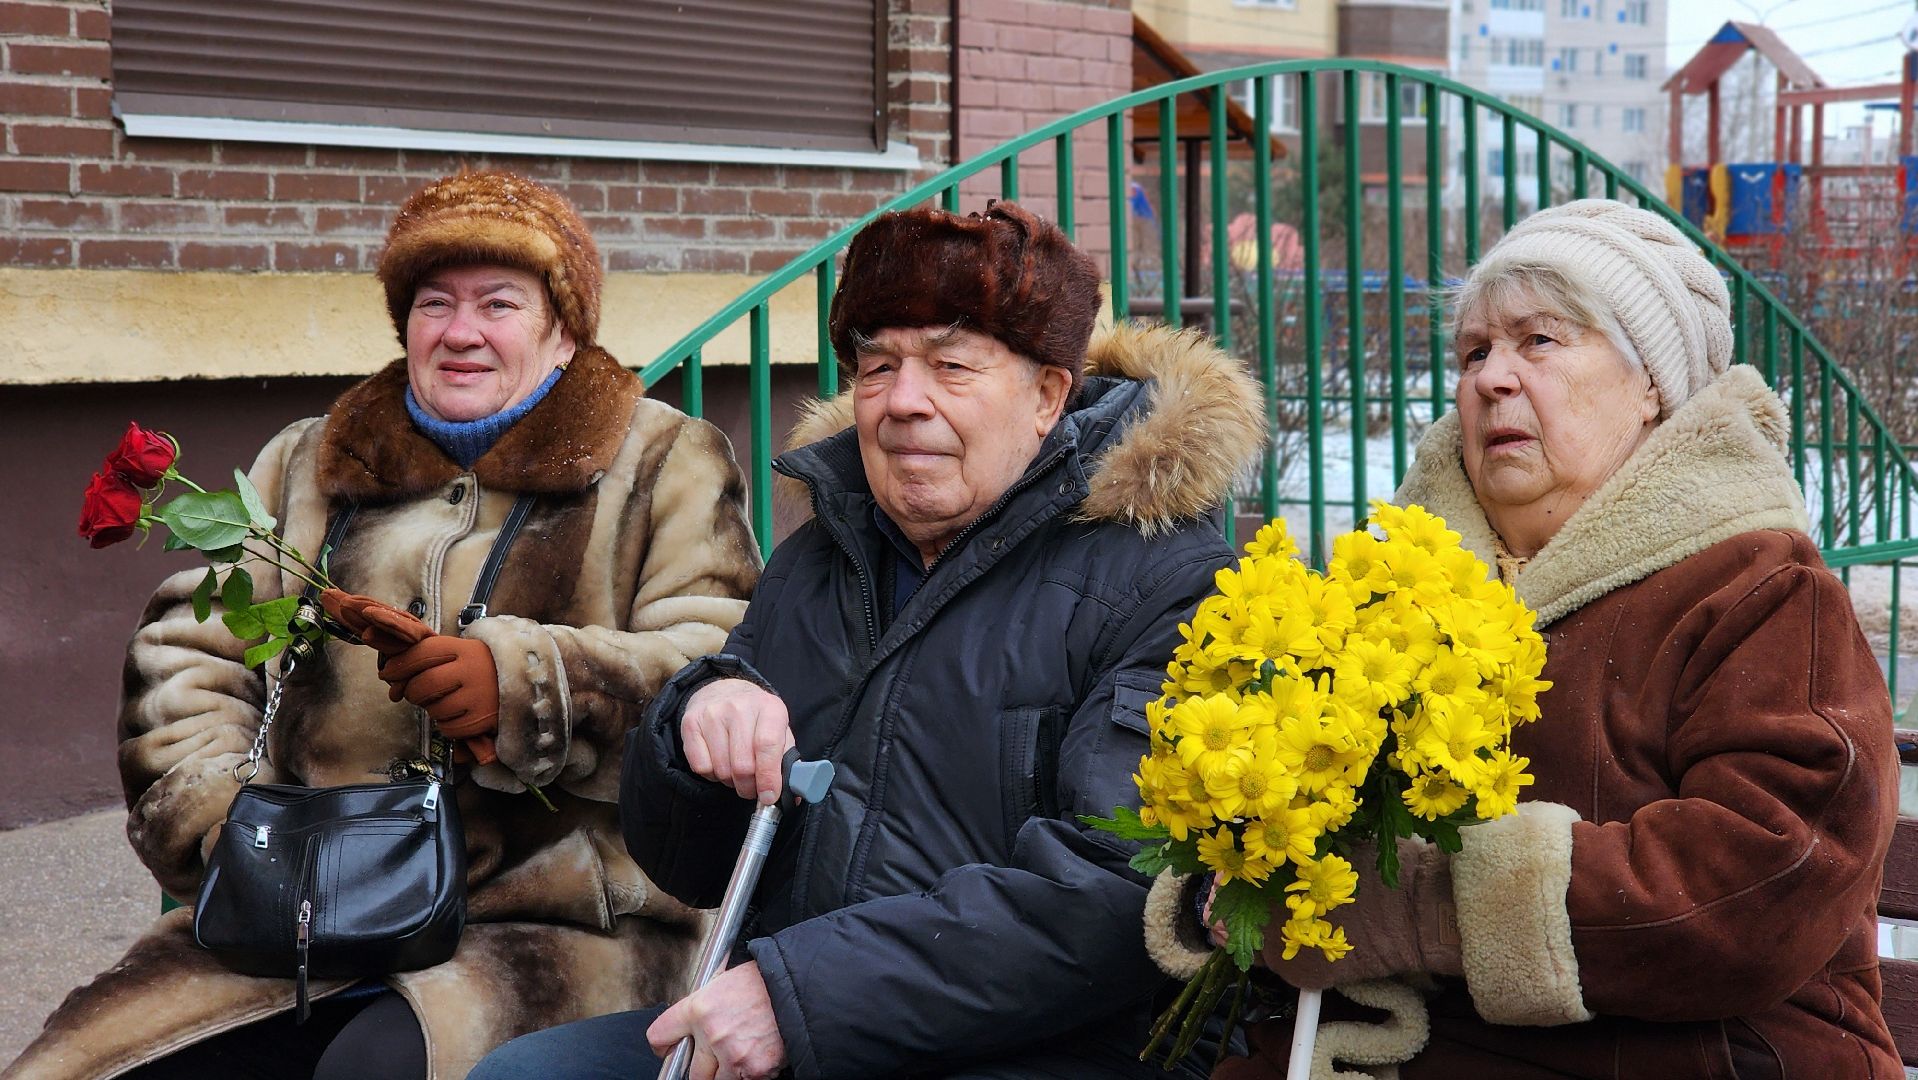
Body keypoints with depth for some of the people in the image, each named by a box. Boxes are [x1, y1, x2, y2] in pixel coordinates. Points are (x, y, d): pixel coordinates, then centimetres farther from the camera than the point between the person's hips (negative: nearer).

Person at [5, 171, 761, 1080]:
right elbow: (187, 657, 14)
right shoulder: (304, 466, 23)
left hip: (553, 933, -3)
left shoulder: (663, 463, 11)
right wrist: (223, 815, -5)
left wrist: (522, 683, -19)